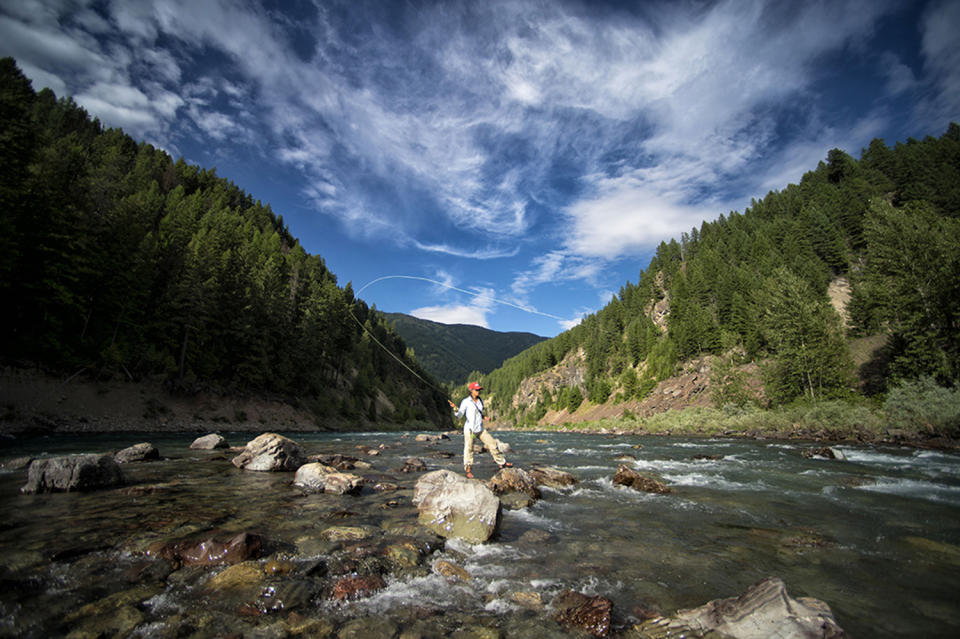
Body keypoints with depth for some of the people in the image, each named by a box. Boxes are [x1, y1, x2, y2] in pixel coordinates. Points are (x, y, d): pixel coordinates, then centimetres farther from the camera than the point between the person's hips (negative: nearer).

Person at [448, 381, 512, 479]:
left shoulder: (481, 401, 11)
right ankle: (468, 470, 7)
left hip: (480, 429, 5)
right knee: (469, 448, -6)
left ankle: (502, 462, 20)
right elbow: (459, 415, -11)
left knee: (492, 444, 5)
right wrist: (455, 408, -30)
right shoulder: (466, 401, -7)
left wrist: (485, 417, 3)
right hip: (469, 428, -5)